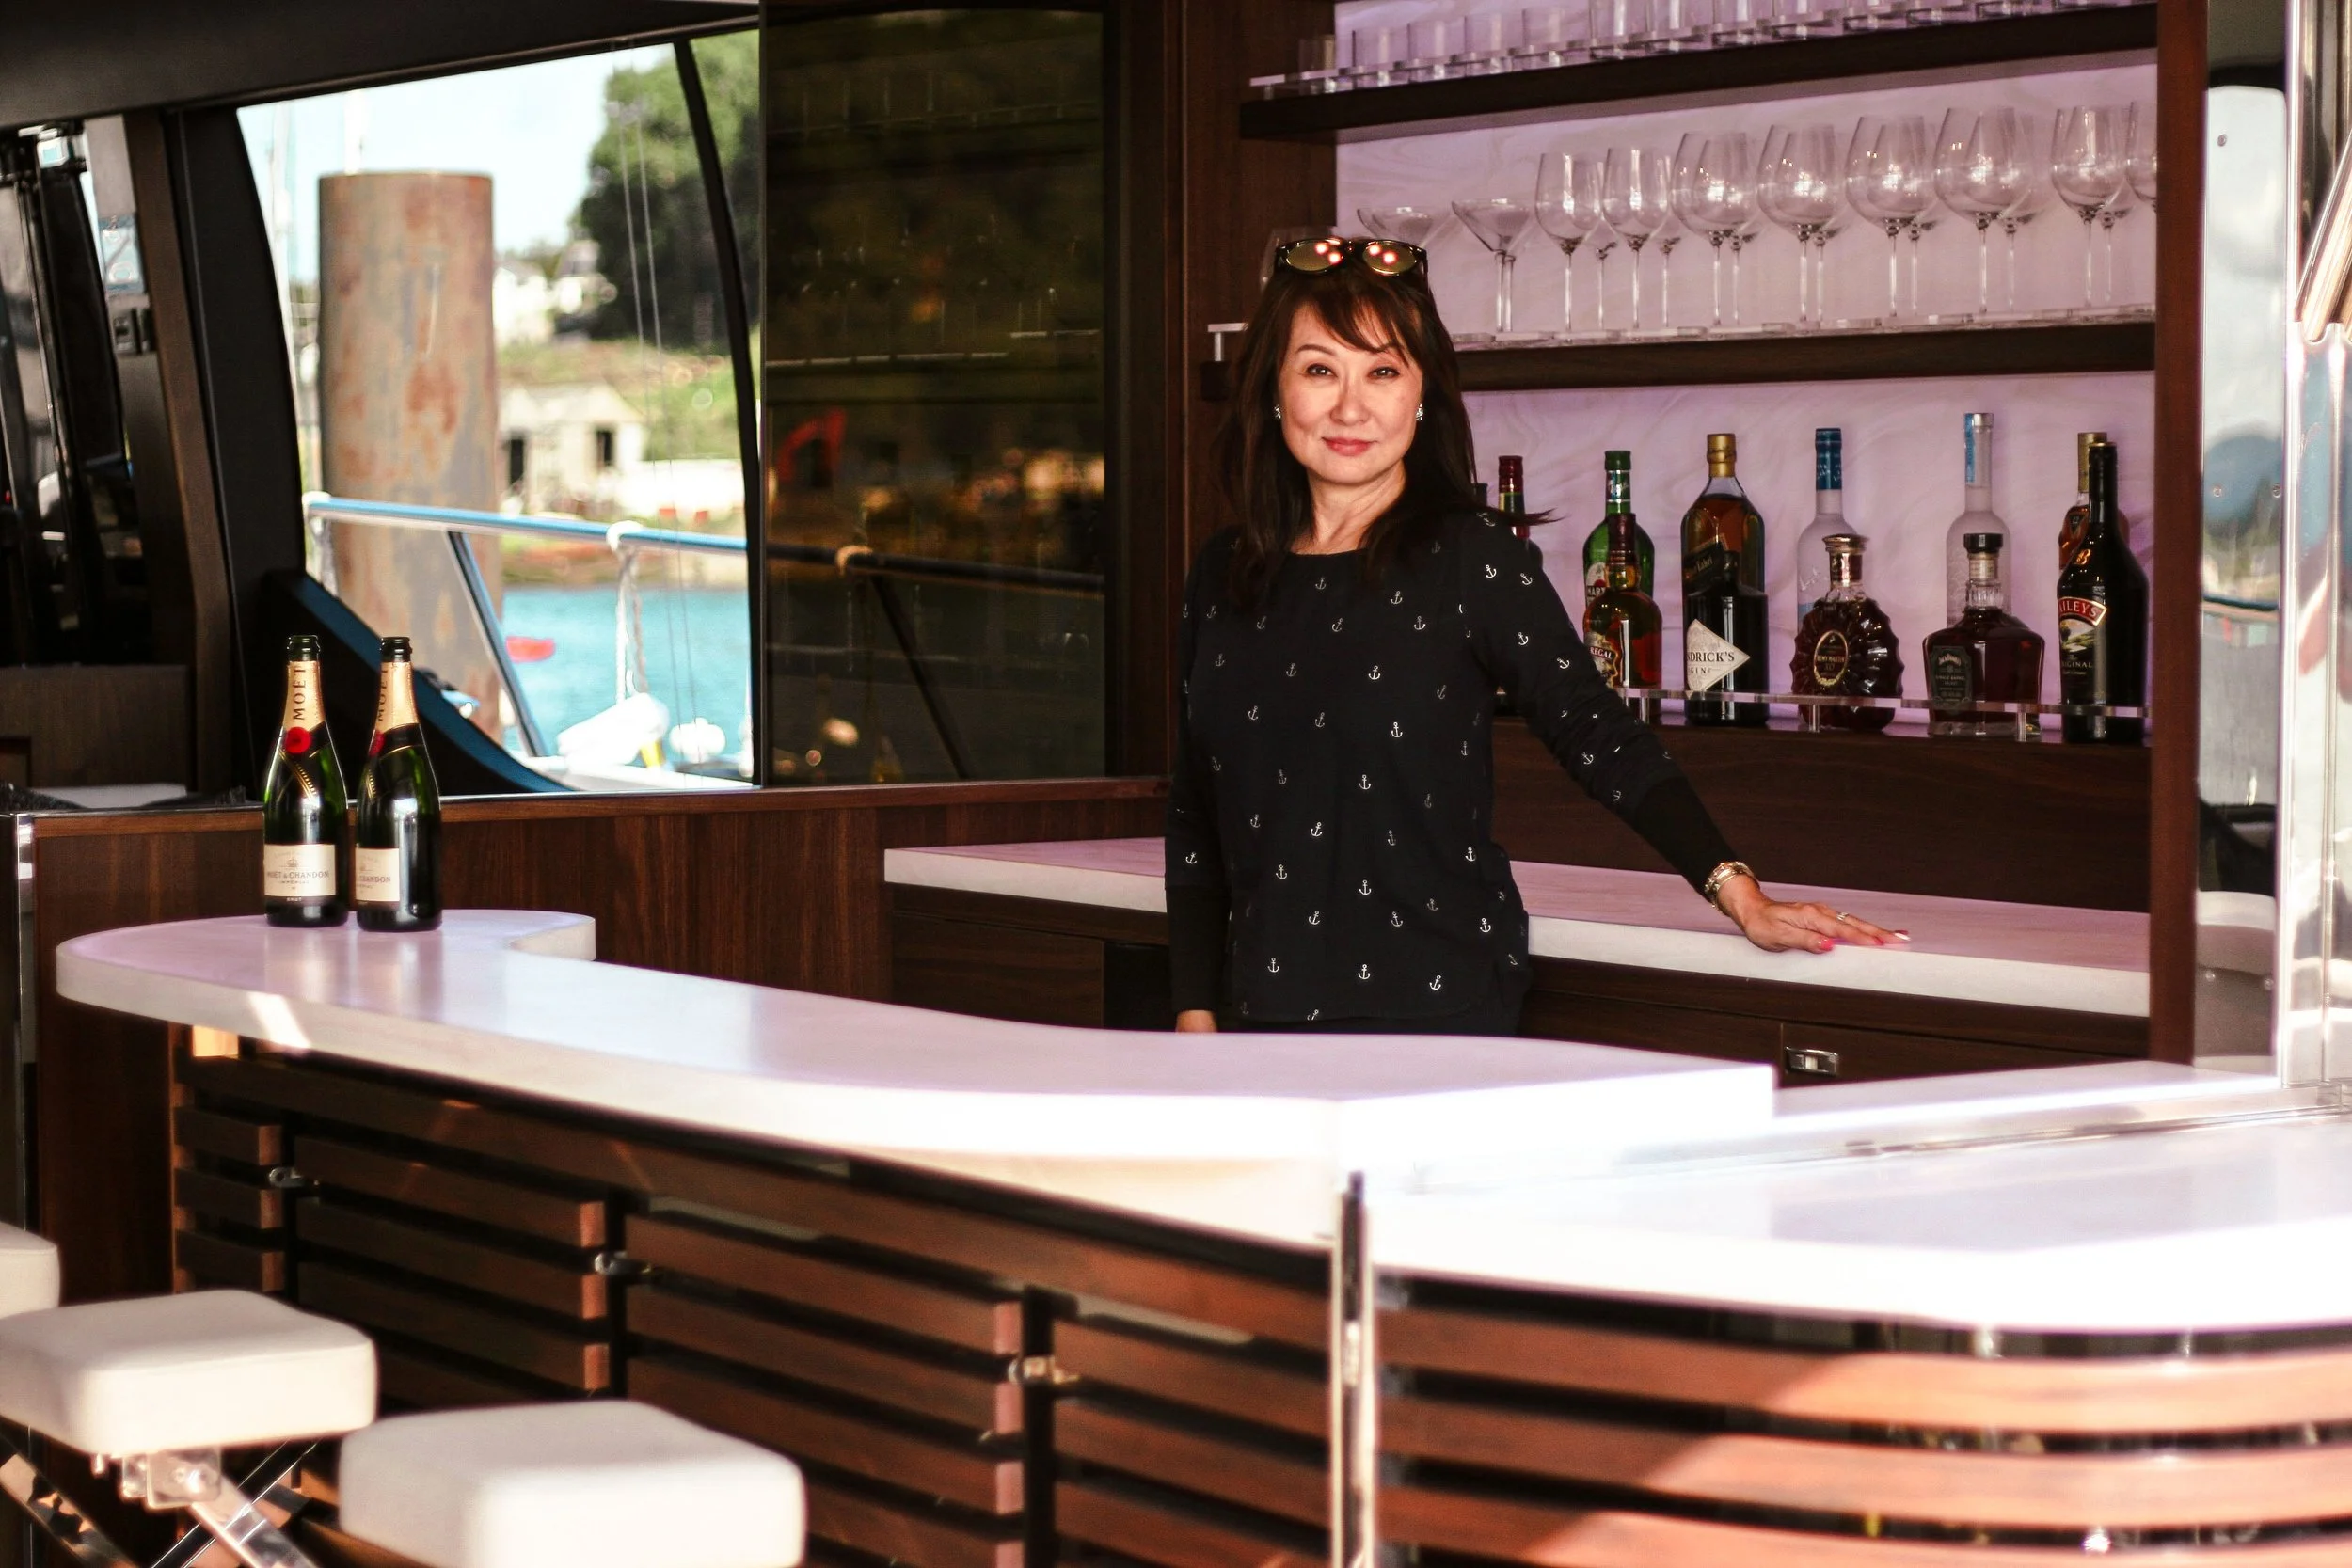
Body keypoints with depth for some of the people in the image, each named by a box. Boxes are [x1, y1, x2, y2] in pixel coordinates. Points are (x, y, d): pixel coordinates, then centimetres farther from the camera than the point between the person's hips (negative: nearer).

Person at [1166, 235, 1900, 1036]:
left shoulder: (1469, 557, -4)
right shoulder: (1224, 577, 8)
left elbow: (1600, 738, -7)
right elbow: (1194, 824, 13)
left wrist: (1737, 892, -17)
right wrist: (1196, 1016, 8)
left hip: (1437, 1011, -4)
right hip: (1264, 1011, 4)